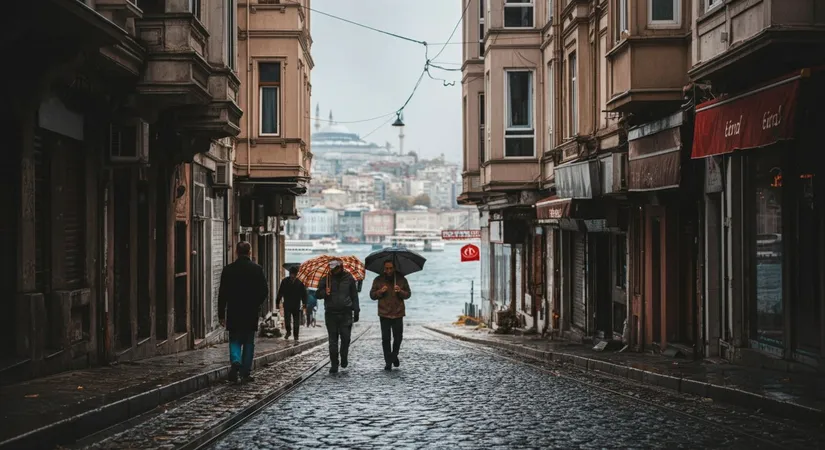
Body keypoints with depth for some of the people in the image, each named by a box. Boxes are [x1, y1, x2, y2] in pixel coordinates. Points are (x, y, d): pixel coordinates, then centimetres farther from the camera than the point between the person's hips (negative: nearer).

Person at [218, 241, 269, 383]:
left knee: (234, 341, 10)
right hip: (251, 313, 0)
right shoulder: (257, 269, -4)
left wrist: (221, 314, 3)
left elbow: (222, 294, -2)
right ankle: (246, 372, 9)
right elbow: (265, 291, -3)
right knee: (249, 343, 9)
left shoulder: (228, 270, -3)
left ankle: (235, 361, -16)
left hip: (233, 313, 0)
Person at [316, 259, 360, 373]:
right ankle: (334, 364, 7)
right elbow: (317, 294, 9)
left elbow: (354, 296, 12)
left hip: (346, 313, 0)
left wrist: (356, 311, 8)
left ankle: (344, 359, 17)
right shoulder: (326, 279, 6)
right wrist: (324, 293, -13)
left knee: (346, 338, -4)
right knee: (333, 340, 2)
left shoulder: (349, 279, 6)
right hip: (331, 313, 0)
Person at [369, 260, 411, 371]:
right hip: (384, 314, 0)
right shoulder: (378, 280, 4)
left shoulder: (401, 279, 5)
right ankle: (388, 362, 5)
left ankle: (394, 355, 30)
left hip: (398, 313, 1)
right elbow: (372, 295, 4)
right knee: (385, 339, -2)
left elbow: (408, 294, 4)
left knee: (398, 337, 4)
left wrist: (400, 291, -16)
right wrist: (380, 291, -15)